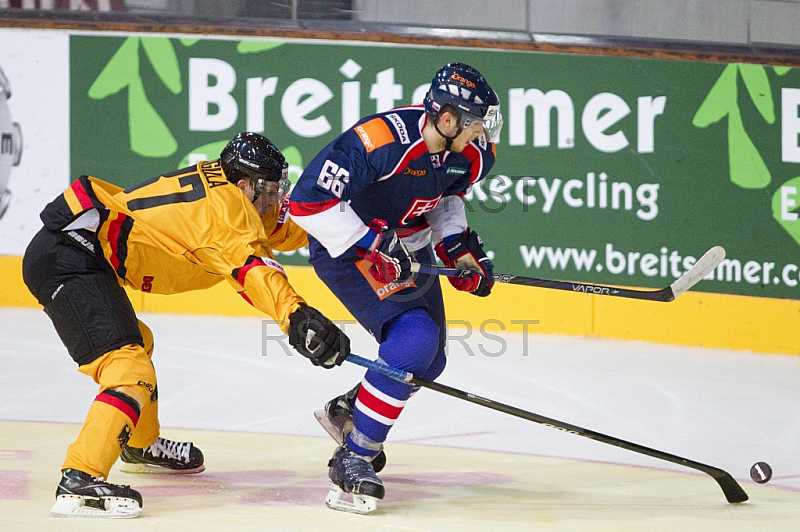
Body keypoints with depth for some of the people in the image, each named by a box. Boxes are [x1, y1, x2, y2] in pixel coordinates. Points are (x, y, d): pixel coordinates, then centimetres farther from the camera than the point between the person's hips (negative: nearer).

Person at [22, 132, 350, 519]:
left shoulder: (213, 181, 16)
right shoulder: (227, 203, -12)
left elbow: (280, 224, 31)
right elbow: (251, 268, -31)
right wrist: (297, 316, -43)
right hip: (71, 264, -11)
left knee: (136, 342, 31)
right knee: (129, 369, -22)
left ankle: (140, 446, 53)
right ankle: (79, 483, -36)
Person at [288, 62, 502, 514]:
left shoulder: (472, 154, -9)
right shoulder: (381, 141, -34)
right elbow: (308, 200, -33)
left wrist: (458, 245, 0)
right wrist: (369, 251, -31)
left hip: (407, 248, 8)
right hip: (345, 245, -8)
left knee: (429, 360, 14)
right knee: (413, 338, -25)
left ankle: (345, 412, 41)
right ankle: (354, 460, -18)